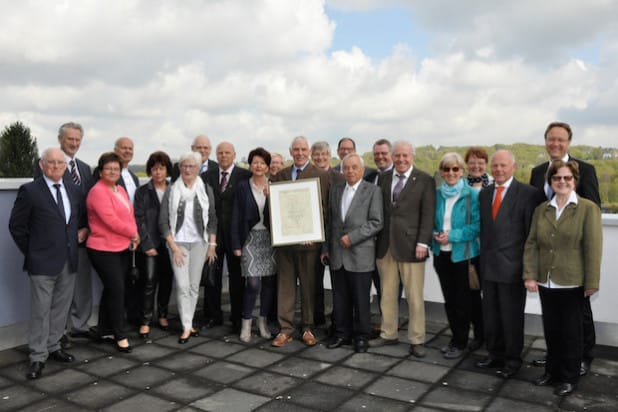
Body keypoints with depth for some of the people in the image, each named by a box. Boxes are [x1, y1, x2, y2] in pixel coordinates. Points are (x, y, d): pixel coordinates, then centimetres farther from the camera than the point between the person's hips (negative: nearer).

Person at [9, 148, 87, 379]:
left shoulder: (74, 190, 9)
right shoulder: (30, 191, -6)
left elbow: (83, 218, 24)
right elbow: (16, 225, -2)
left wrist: (82, 231, 7)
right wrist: (30, 252, -2)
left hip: (69, 261, 5)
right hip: (43, 262, -5)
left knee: (61, 308, 13)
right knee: (40, 311, 1)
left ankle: (53, 347, 27)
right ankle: (38, 357, 11)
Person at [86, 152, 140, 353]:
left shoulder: (121, 190, 13)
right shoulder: (98, 191, -14)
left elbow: (130, 215, 15)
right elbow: (111, 220, -20)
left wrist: (133, 236, -2)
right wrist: (133, 234, -9)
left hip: (123, 248, 8)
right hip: (104, 250, -8)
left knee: (112, 290, 14)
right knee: (117, 290, -7)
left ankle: (105, 330, 25)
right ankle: (120, 335, 5)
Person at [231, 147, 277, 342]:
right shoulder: (243, 187, 2)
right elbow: (236, 217, 1)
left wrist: (271, 197, -13)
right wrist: (236, 244, -5)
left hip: (270, 238, 3)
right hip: (251, 238, -2)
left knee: (269, 282, 5)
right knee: (253, 283, -10)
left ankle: (263, 321, 22)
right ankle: (246, 322, 9)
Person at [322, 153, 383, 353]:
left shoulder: (373, 191, -2)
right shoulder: (335, 190, 13)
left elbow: (377, 222, -9)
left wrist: (352, 237, -14)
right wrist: (326, 247, 13)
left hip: (360, 255, -4)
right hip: (337, 254, 4)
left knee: (361, 300, 4)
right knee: (340, 299, 10)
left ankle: (362, 336, 19)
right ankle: (342, 333, 24)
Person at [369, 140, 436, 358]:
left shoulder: (425, 180, -2)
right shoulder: (383, 178, 10)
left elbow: (428, 215, -6)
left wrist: (423, 243, -13)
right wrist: (376, 239, 4)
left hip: (410, 245, -4)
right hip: (385, 244, 4)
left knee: (414, 297, 2)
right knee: (387, 294, 13)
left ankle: (416, 340, 15)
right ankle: (388, 334, 27)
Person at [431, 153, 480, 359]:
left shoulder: (472, 195, -10)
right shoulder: (436, 194, 4)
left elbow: (478, 225, -12)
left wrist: (452, 235, -19)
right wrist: (435, 234, -7)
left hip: (463, 254, -4)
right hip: (441, 253, 5)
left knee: (462, 300, 7)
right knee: (448, 299, 14)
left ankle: (460, 343, 21)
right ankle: (455, 338, 28)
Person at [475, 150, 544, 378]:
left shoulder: (528, 193, -7)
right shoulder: (484, 193, 11)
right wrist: (481, 259, 9)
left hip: (512, 267, -5)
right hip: (488, 265, 5)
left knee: (512, 316, 6)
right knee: (490, 314, 14)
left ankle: (513, 359, 23)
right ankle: (495, 354, 30)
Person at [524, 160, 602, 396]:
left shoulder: (588, 209, -5)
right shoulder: (541, 209, 7)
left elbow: (593, 248, -9)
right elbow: (532, 244, 4)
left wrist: (591, 282, -11)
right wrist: (530, 275, -4)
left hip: (572, 283, -4)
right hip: (546, 282, 4)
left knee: (571, 331, 9)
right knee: (551, 329, 14)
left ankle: (570, 378, 24)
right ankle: (552, 370, 31)